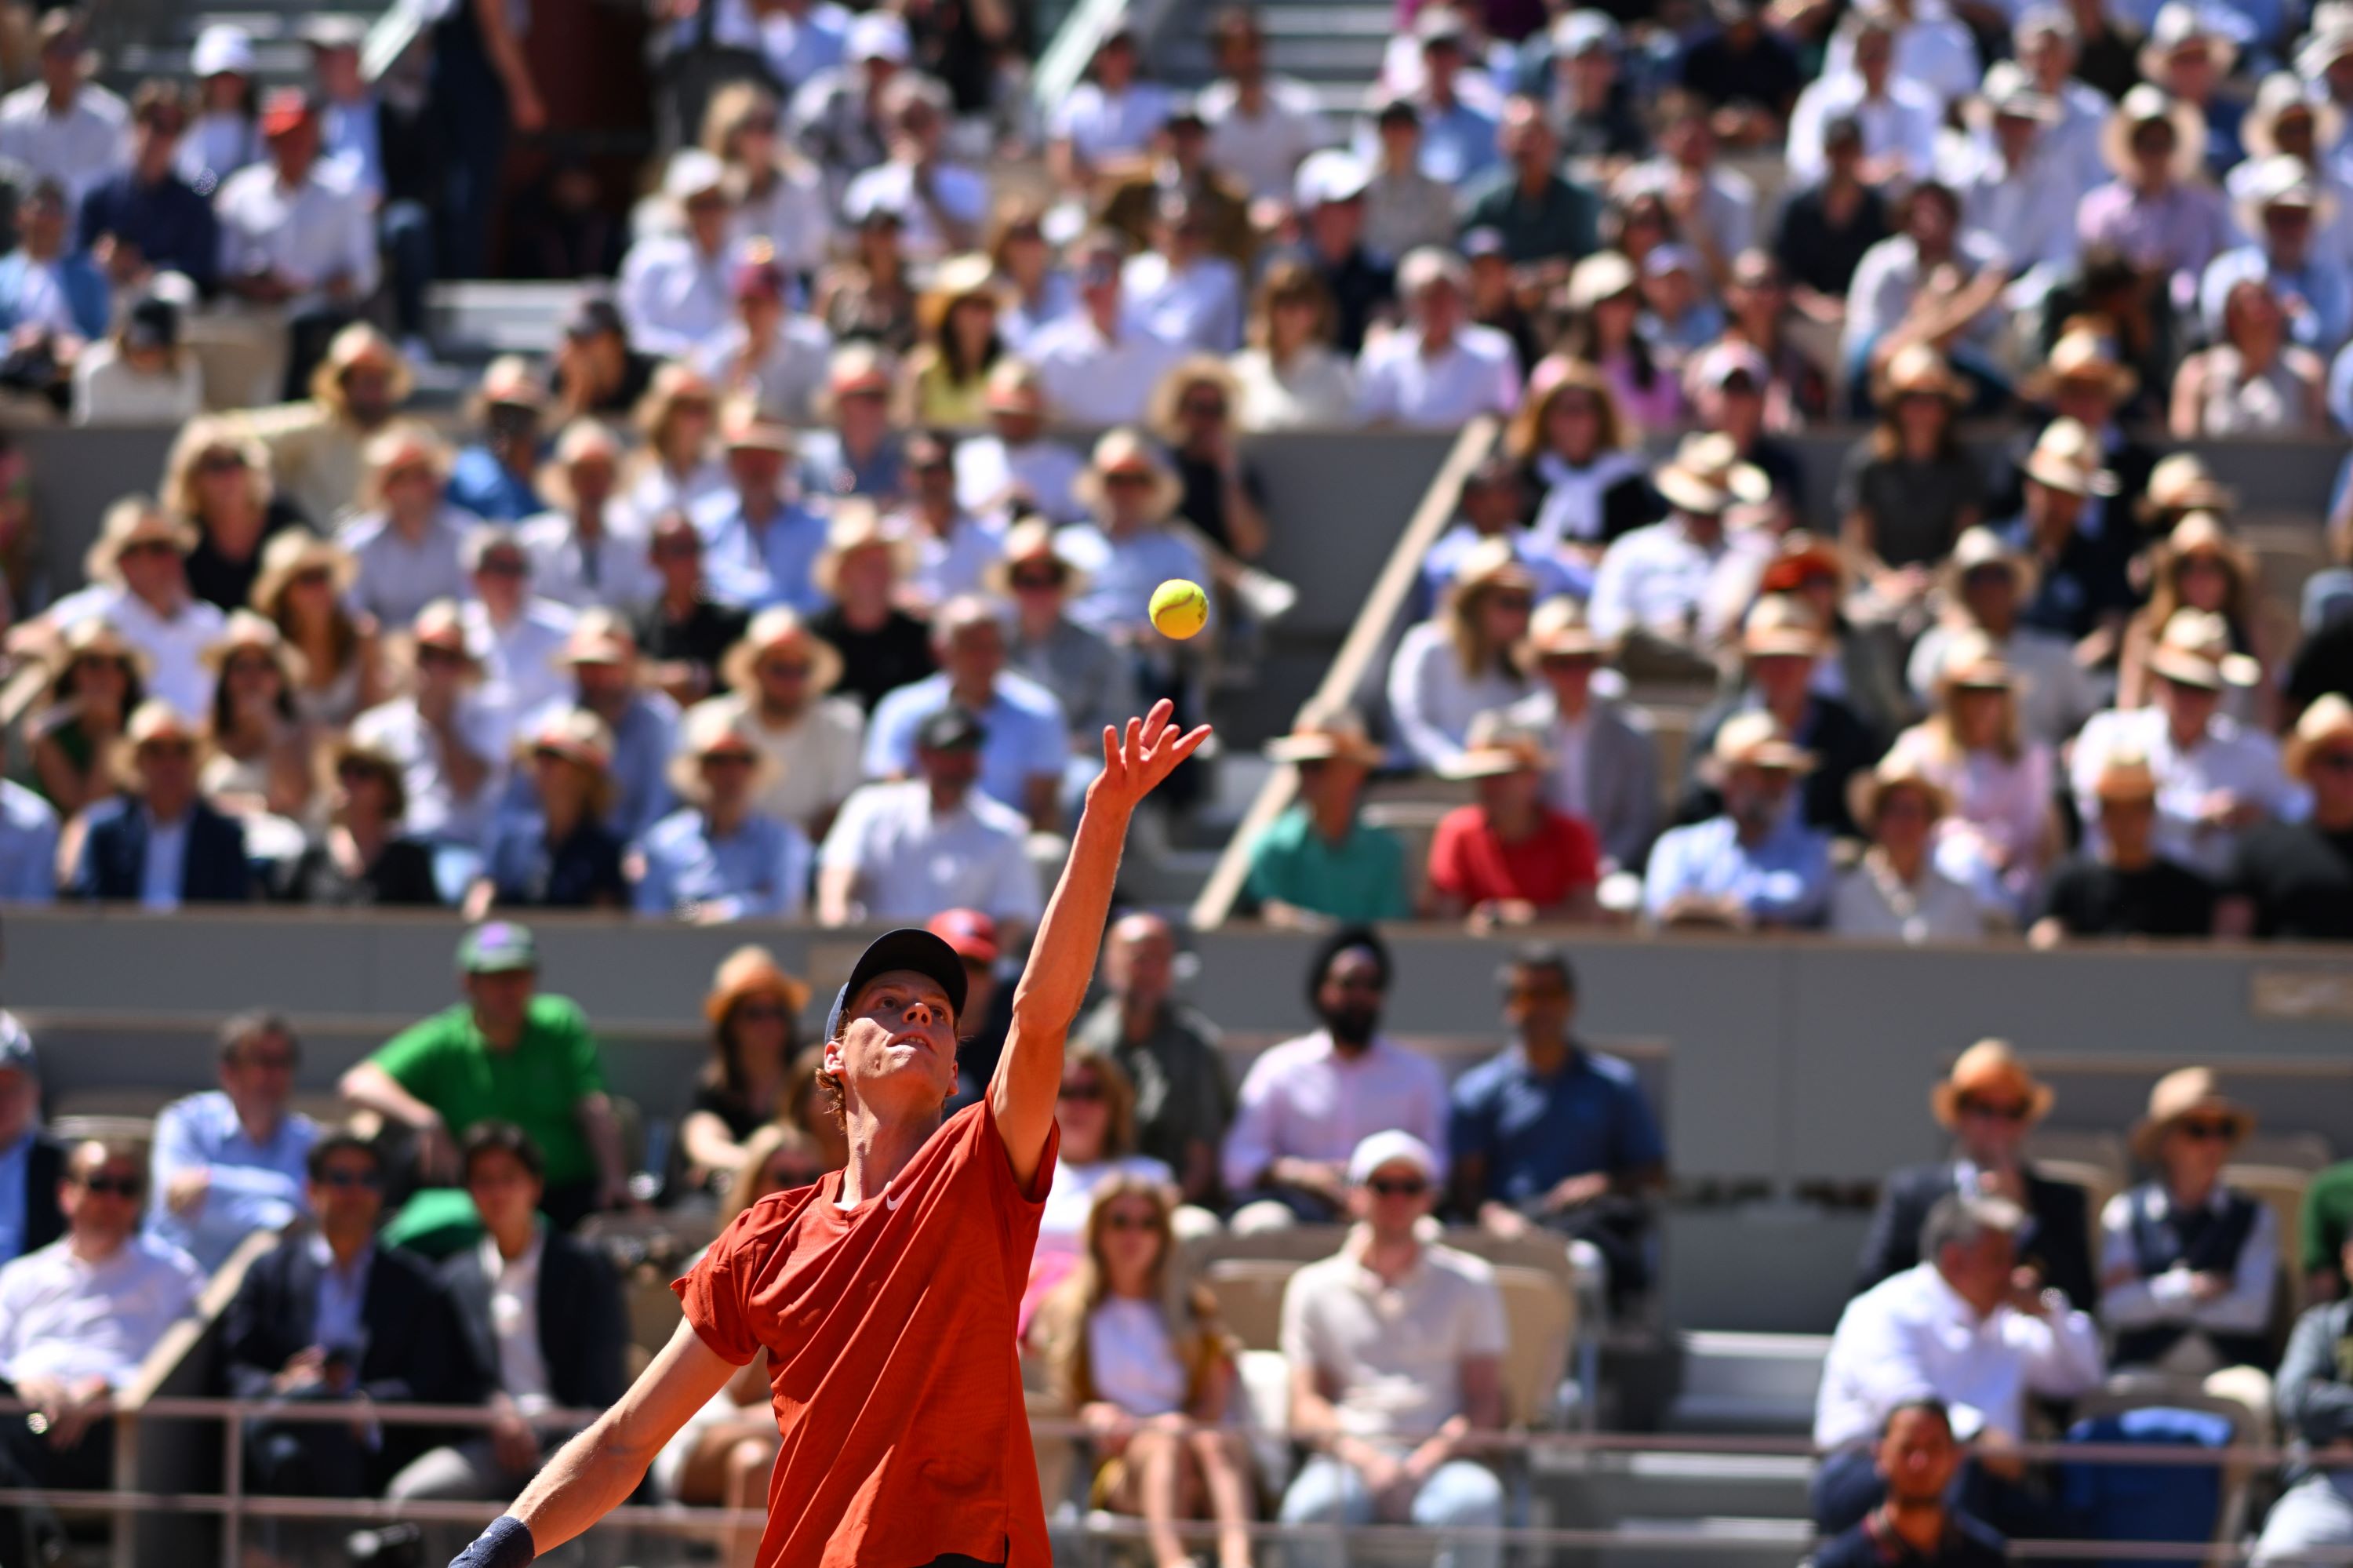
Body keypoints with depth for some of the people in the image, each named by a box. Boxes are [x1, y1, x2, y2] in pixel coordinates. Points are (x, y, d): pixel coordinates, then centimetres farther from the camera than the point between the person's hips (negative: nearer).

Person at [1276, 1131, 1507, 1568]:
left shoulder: (1469, 1282, 16)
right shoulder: (1313, 1286, 17)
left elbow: (1484, 1401, 9)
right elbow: (1306, 1406, 10)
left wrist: (1424, 1464, -10)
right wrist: (1366, 1460, -10)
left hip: (1441, 1461, 0)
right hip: (1348, 1461, 0)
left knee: (1474, 1502, -36)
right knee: (1311, 1508, -36)